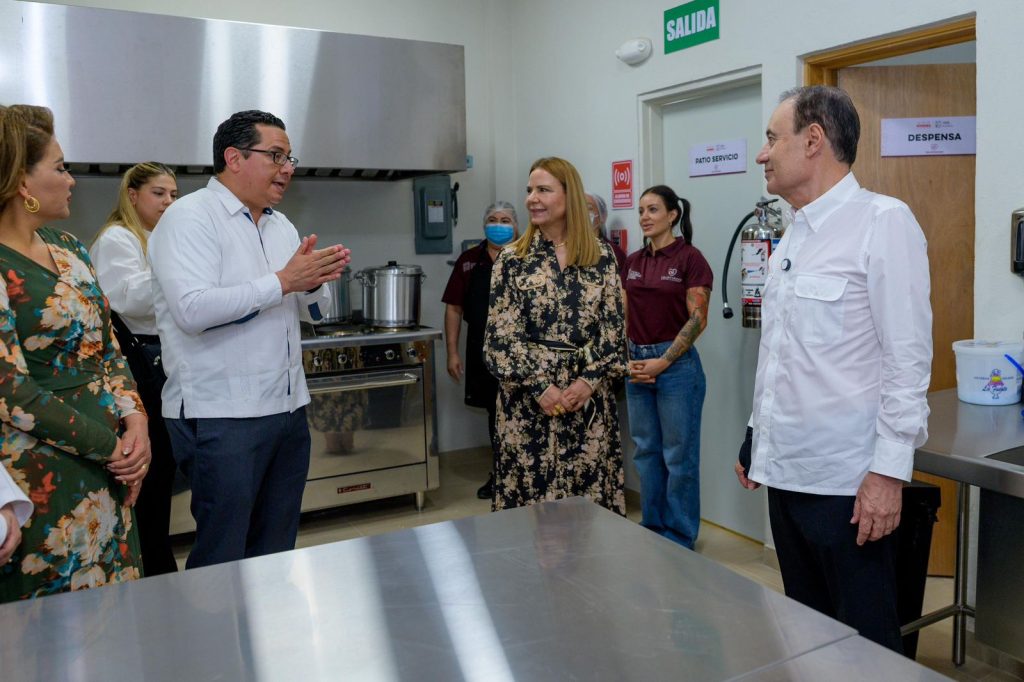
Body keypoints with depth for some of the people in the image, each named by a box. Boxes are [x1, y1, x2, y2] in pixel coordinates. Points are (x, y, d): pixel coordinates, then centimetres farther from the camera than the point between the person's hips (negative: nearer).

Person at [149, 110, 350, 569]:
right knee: (222, 560, 3)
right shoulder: (189, 217, -9)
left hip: (287, 408, 7)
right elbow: (192, 309, -24)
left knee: (277, 552, 16)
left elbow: (312, 311, 17)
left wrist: (314, 281, -5)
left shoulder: (281, 225, 14)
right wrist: (282, 281, -20)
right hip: (221, 418, -7)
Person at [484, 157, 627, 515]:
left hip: (589, 395, 2)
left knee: (591, 492, 7)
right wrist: (539, 386, -12)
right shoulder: (511, 260, -1)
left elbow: (614, 328, 3)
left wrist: (590, 380, -9)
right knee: (531, 492, 4)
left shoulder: (601, 257, 5)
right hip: (528, 398, -1)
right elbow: (500, 336, -5)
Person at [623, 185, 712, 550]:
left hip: (676, 363, -6)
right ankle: (652, 527, 28)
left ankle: (679, 536, 19)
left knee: (679, 454, 4)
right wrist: (626, 358, 1)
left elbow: (698, 319, -12)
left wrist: (662, 362, -15)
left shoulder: (689, 258, -7)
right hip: (637, 365, 6)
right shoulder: (633, 262, 11)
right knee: (645, 450, 13)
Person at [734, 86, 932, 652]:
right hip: (785, 472, 8)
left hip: (847, 481, -7)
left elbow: (908, 358, -16)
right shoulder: (793, 235, 12)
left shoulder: (883, 222, -12)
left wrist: (889, 470, -18)